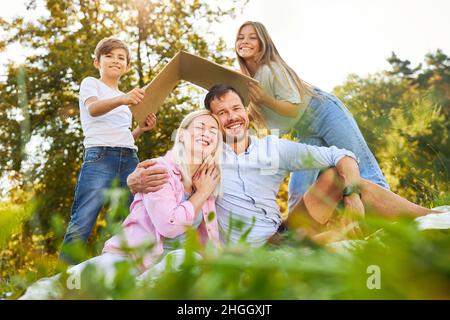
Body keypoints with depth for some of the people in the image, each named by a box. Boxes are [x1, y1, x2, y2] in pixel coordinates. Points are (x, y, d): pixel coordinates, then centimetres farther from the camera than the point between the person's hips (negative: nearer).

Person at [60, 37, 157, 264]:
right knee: (81, 224, -15)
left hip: (129, 160, 6)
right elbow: (93, 109, -12)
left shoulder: (126, 97, 29)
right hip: (100, 157, -6)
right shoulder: (91, 83, 12)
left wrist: (142, 129, 8)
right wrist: (122, 99, -30)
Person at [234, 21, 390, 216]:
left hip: (326, 115, -7)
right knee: (297, 195, -2)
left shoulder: (272, 68, -19)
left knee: (365, 174, -8)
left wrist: (265, 99, -37)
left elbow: (293, 109, -22)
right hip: (306, 133, 8)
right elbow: (259, 121, 6)